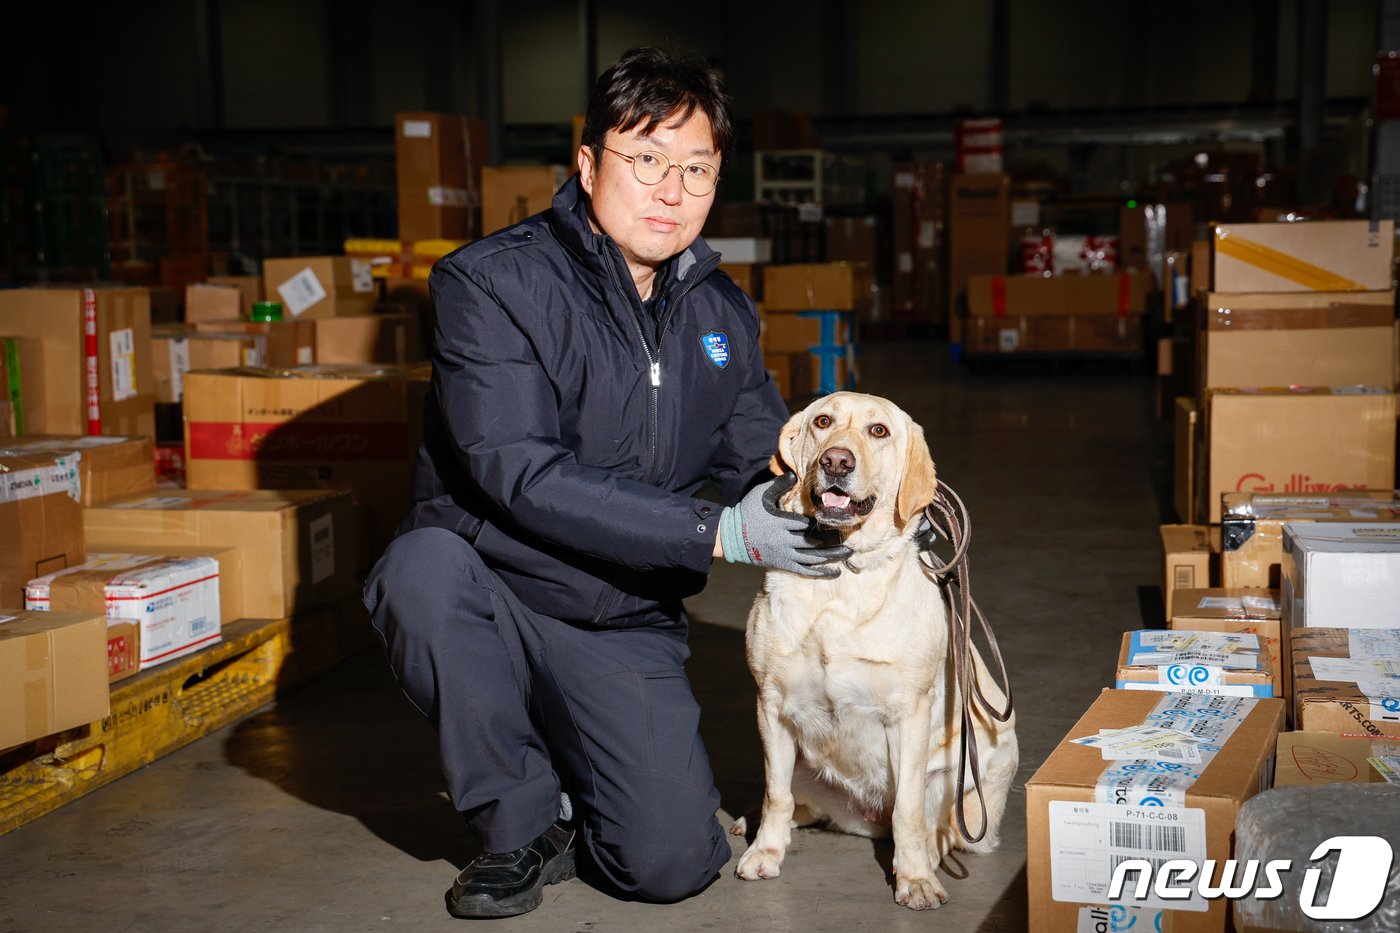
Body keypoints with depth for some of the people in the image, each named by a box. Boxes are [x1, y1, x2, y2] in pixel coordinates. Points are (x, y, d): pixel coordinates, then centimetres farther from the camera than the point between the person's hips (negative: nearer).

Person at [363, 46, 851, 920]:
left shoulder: (721, 309, 5)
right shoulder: (491, 282, -13)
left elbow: (764, 461, 12)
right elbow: (517, 472, -24)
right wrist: (717, 533, -28)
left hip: (626, 627, 3)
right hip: (493, 594, -2)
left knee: (673, 864, -15)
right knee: (425, 567, -37)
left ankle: (576, 761, 21)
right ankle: (523, 821, -12)